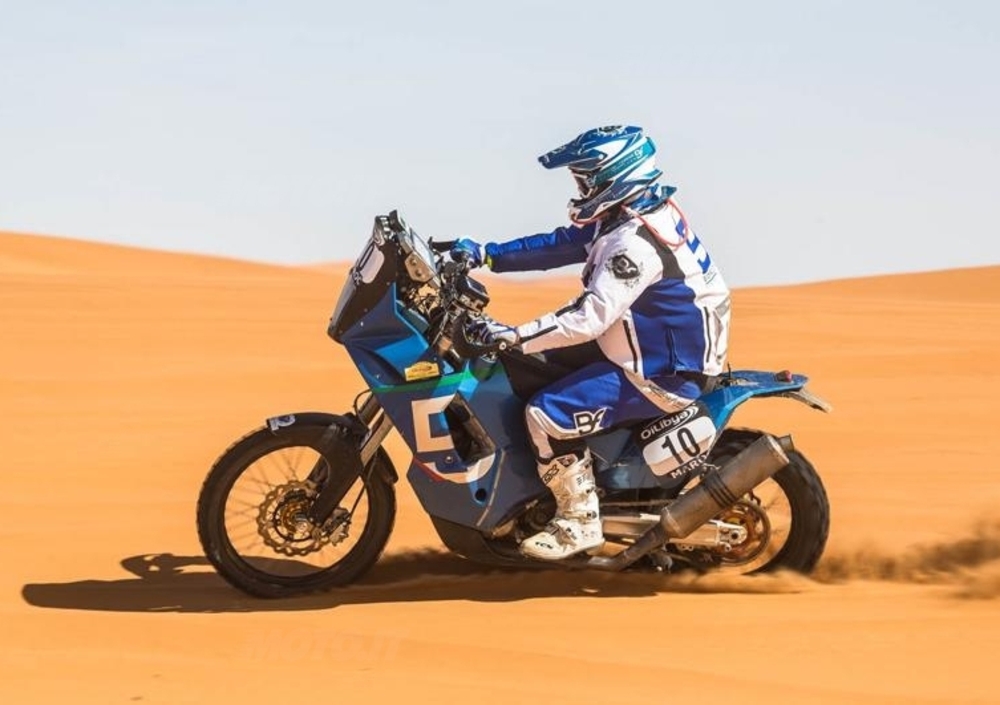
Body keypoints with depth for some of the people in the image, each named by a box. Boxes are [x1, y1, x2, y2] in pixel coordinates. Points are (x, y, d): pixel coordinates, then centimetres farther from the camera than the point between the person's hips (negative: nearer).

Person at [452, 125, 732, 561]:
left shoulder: (635, 242, -26)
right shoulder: (628, 217, 5)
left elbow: (590, 317, -32)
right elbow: (558, 244, 9)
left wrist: (514, 338, -31)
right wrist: (485, 255, 3)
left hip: (660, 375, -11)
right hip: (661, 350, 11)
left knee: (548, 414, -20)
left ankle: (579, 522, -9)